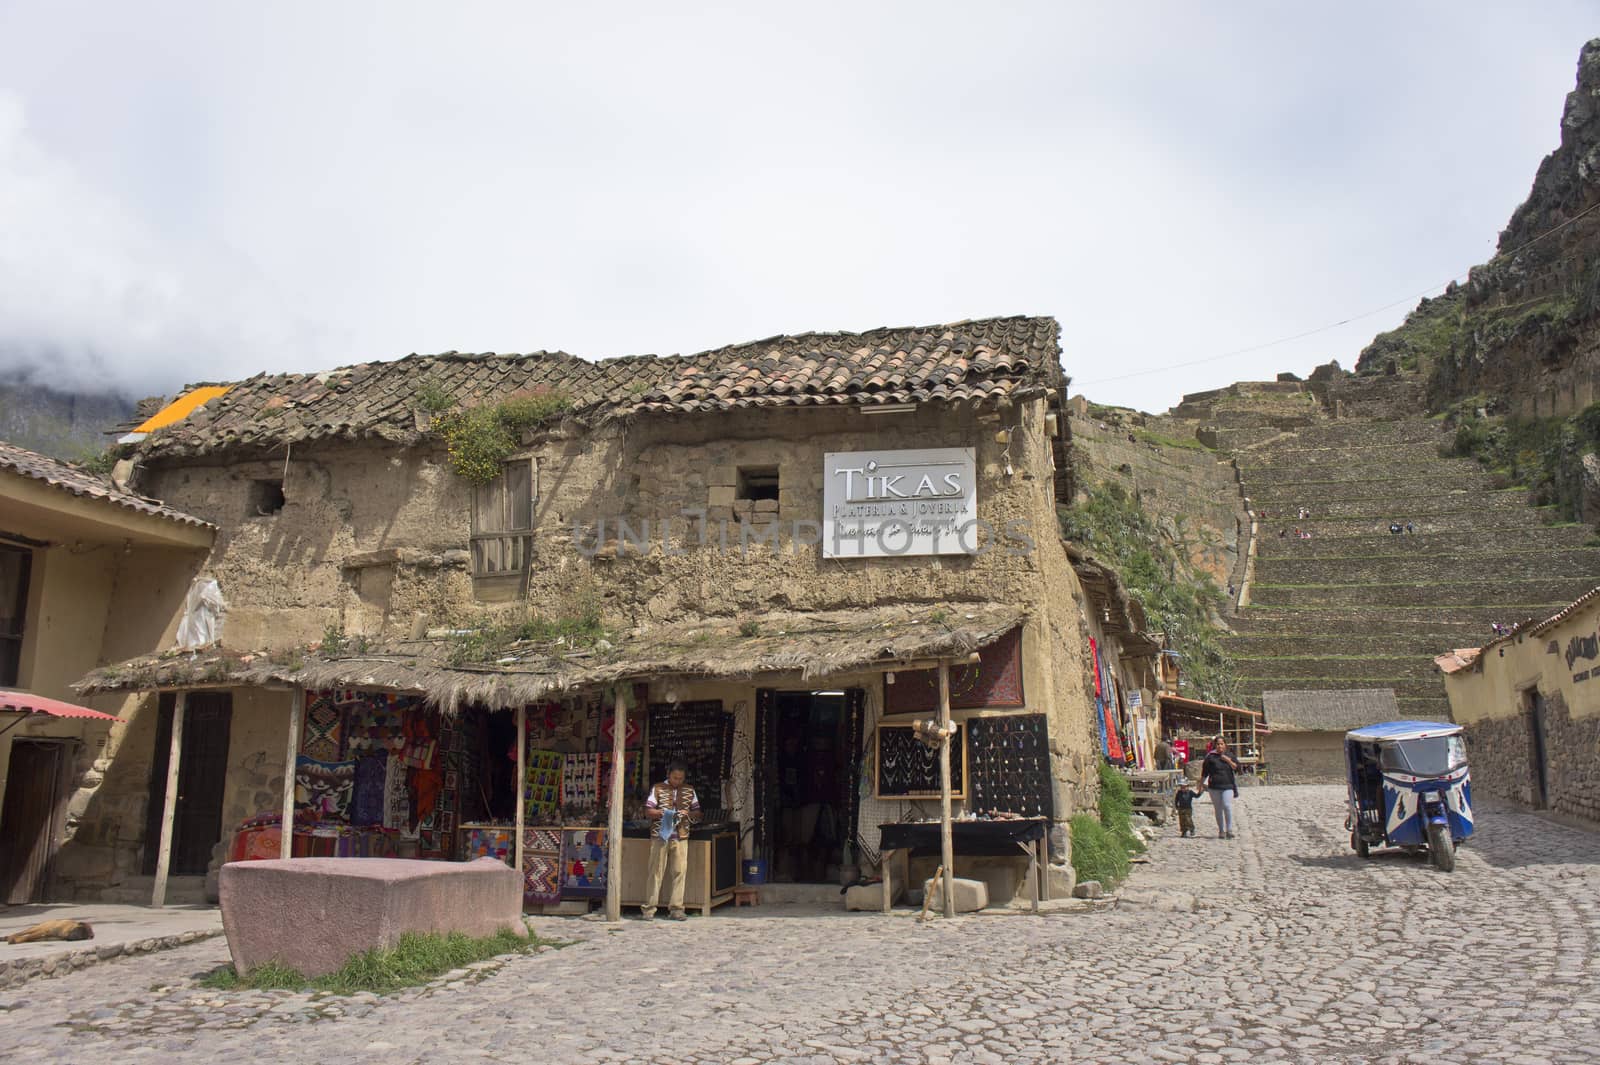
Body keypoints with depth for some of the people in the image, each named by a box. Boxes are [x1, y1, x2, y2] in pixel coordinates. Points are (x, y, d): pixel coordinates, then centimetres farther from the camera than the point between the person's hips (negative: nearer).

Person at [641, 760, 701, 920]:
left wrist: (688, 814, -7)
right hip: (660, 836, -3)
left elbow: (697, 812, 14)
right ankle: (649, 908, 5)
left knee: (680, 871, 0)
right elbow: (648, 811, 0)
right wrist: (662, 812, -18)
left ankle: (676, 908, 7)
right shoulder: (658, 789, 3)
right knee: (656, 871, -1)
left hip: (681, 837, 3)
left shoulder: (689, 791, 11)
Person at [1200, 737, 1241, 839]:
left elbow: (1237, 768, 3)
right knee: (1218, 809, 5)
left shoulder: (1230, 755, 10)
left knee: (1227, 806, -16)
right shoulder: (1210, 757, 4)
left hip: (1228, 786, 0)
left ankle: (1229, 830, -10)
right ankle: (1221, 831, 15)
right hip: (1214, 787, 0)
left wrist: (1228, 760, -9)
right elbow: (1204, 772, 9)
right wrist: (1202, 784, 6)